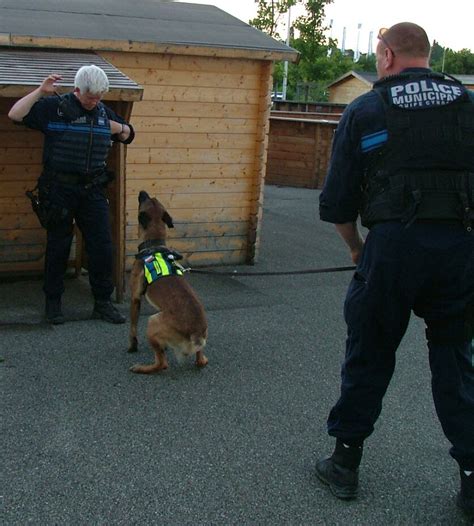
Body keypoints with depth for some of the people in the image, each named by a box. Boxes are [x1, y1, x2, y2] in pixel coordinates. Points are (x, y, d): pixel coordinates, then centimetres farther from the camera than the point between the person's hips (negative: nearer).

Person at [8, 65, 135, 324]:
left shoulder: (104, 112, 9)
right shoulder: (53, 107, -5)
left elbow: (128, 136, 23)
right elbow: (15, 115, -13)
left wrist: (120, 129, 0)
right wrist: (40, 92, -19)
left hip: (93, 190, 4)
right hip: (59, 189, -4)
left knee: (102, 247, 2)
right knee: (58, 247, 6)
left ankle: (102, 303, 14)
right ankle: (53, 303, 20)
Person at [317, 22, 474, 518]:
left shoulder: (364, 111, 3)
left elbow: (337, 202, 3)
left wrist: (356, 248, 18)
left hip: (393, 245, -2)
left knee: (369, 356, 12)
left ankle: (345, 463, 25)